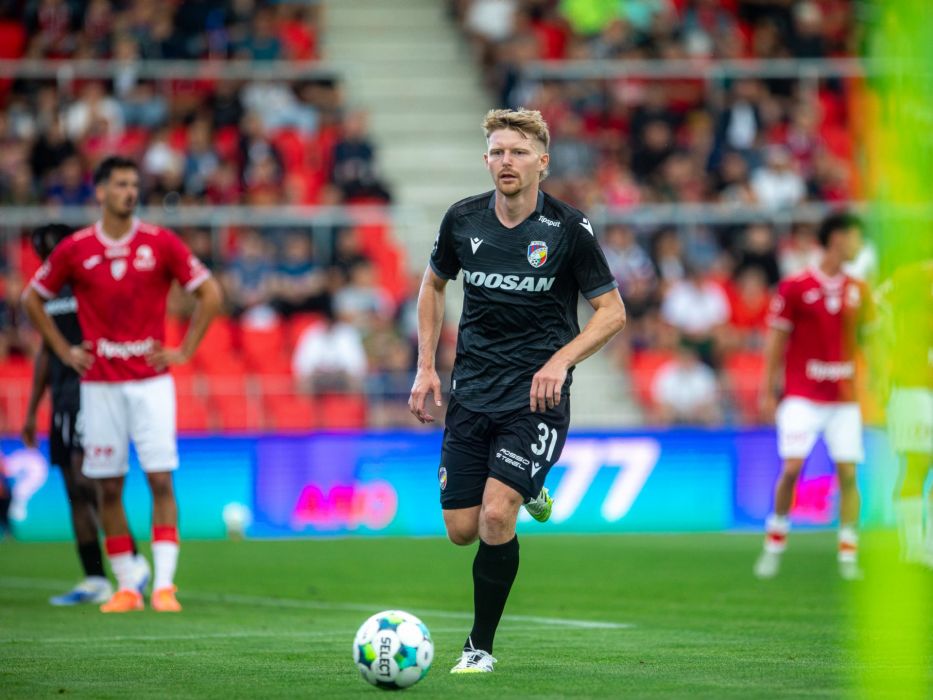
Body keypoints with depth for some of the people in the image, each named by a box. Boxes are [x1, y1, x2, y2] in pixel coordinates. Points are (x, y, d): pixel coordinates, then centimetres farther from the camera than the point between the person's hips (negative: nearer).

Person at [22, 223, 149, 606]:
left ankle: (134, 561, -7)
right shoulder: (50, 292, 17)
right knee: (75, 493, 5)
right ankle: (94, 581, 8)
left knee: (85, 480, -17)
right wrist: (31, 411, 22)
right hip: (63, 400, 8)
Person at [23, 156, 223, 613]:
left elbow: (209, 294, 6)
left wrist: (184, 351, 0)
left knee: (160, 479, -9)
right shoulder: (74, 249, 1)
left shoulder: (160, 243, -1)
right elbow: (33, 299, 15)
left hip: (151, 380, -1)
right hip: (99, 382, 1)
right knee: (108, 487, 3)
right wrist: (64, 352, 8)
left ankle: (164, 584, -9)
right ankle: (125, 588, 10)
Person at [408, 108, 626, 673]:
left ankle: (481, 647, -2)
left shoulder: (568, 229, -9)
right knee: (462, 530, 2)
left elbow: (613, 311, -3)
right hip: (472, 393, 4)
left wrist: (561, 361, -18)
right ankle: (527, 491, 38)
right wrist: (426, 367, 10)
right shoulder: (462, 220, 0)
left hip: (536, 398, -4)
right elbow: (434, 286, 18)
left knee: (495, 516, -20)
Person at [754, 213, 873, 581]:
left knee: (848, 474, -3)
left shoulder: (857, 291, 9)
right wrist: (767, 391, -2)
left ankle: (848, 555, 2)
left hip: (844, 396, 4)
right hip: (803, 395, -4)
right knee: (792, 468, -12)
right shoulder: (794, 288, -4)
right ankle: (775, 544, 6)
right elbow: (775, 342, 0)